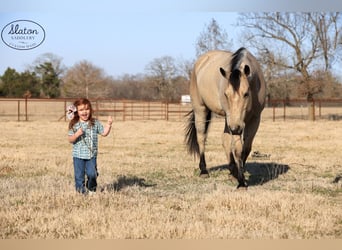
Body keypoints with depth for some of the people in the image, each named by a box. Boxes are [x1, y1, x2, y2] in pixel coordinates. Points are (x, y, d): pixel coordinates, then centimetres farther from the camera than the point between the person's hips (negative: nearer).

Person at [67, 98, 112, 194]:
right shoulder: (74, 125, -2)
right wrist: (77, 134, -21)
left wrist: (109, 124, -6)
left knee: (92, 174, -8)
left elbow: (104, 133, 8)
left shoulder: (95, 123, 4)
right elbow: (70, 140, -3)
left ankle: (91, 189, 17)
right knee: (79, 175, 4)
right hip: (78, 155, -1)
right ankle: (81, 191, 19)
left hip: (91, 155, 1)